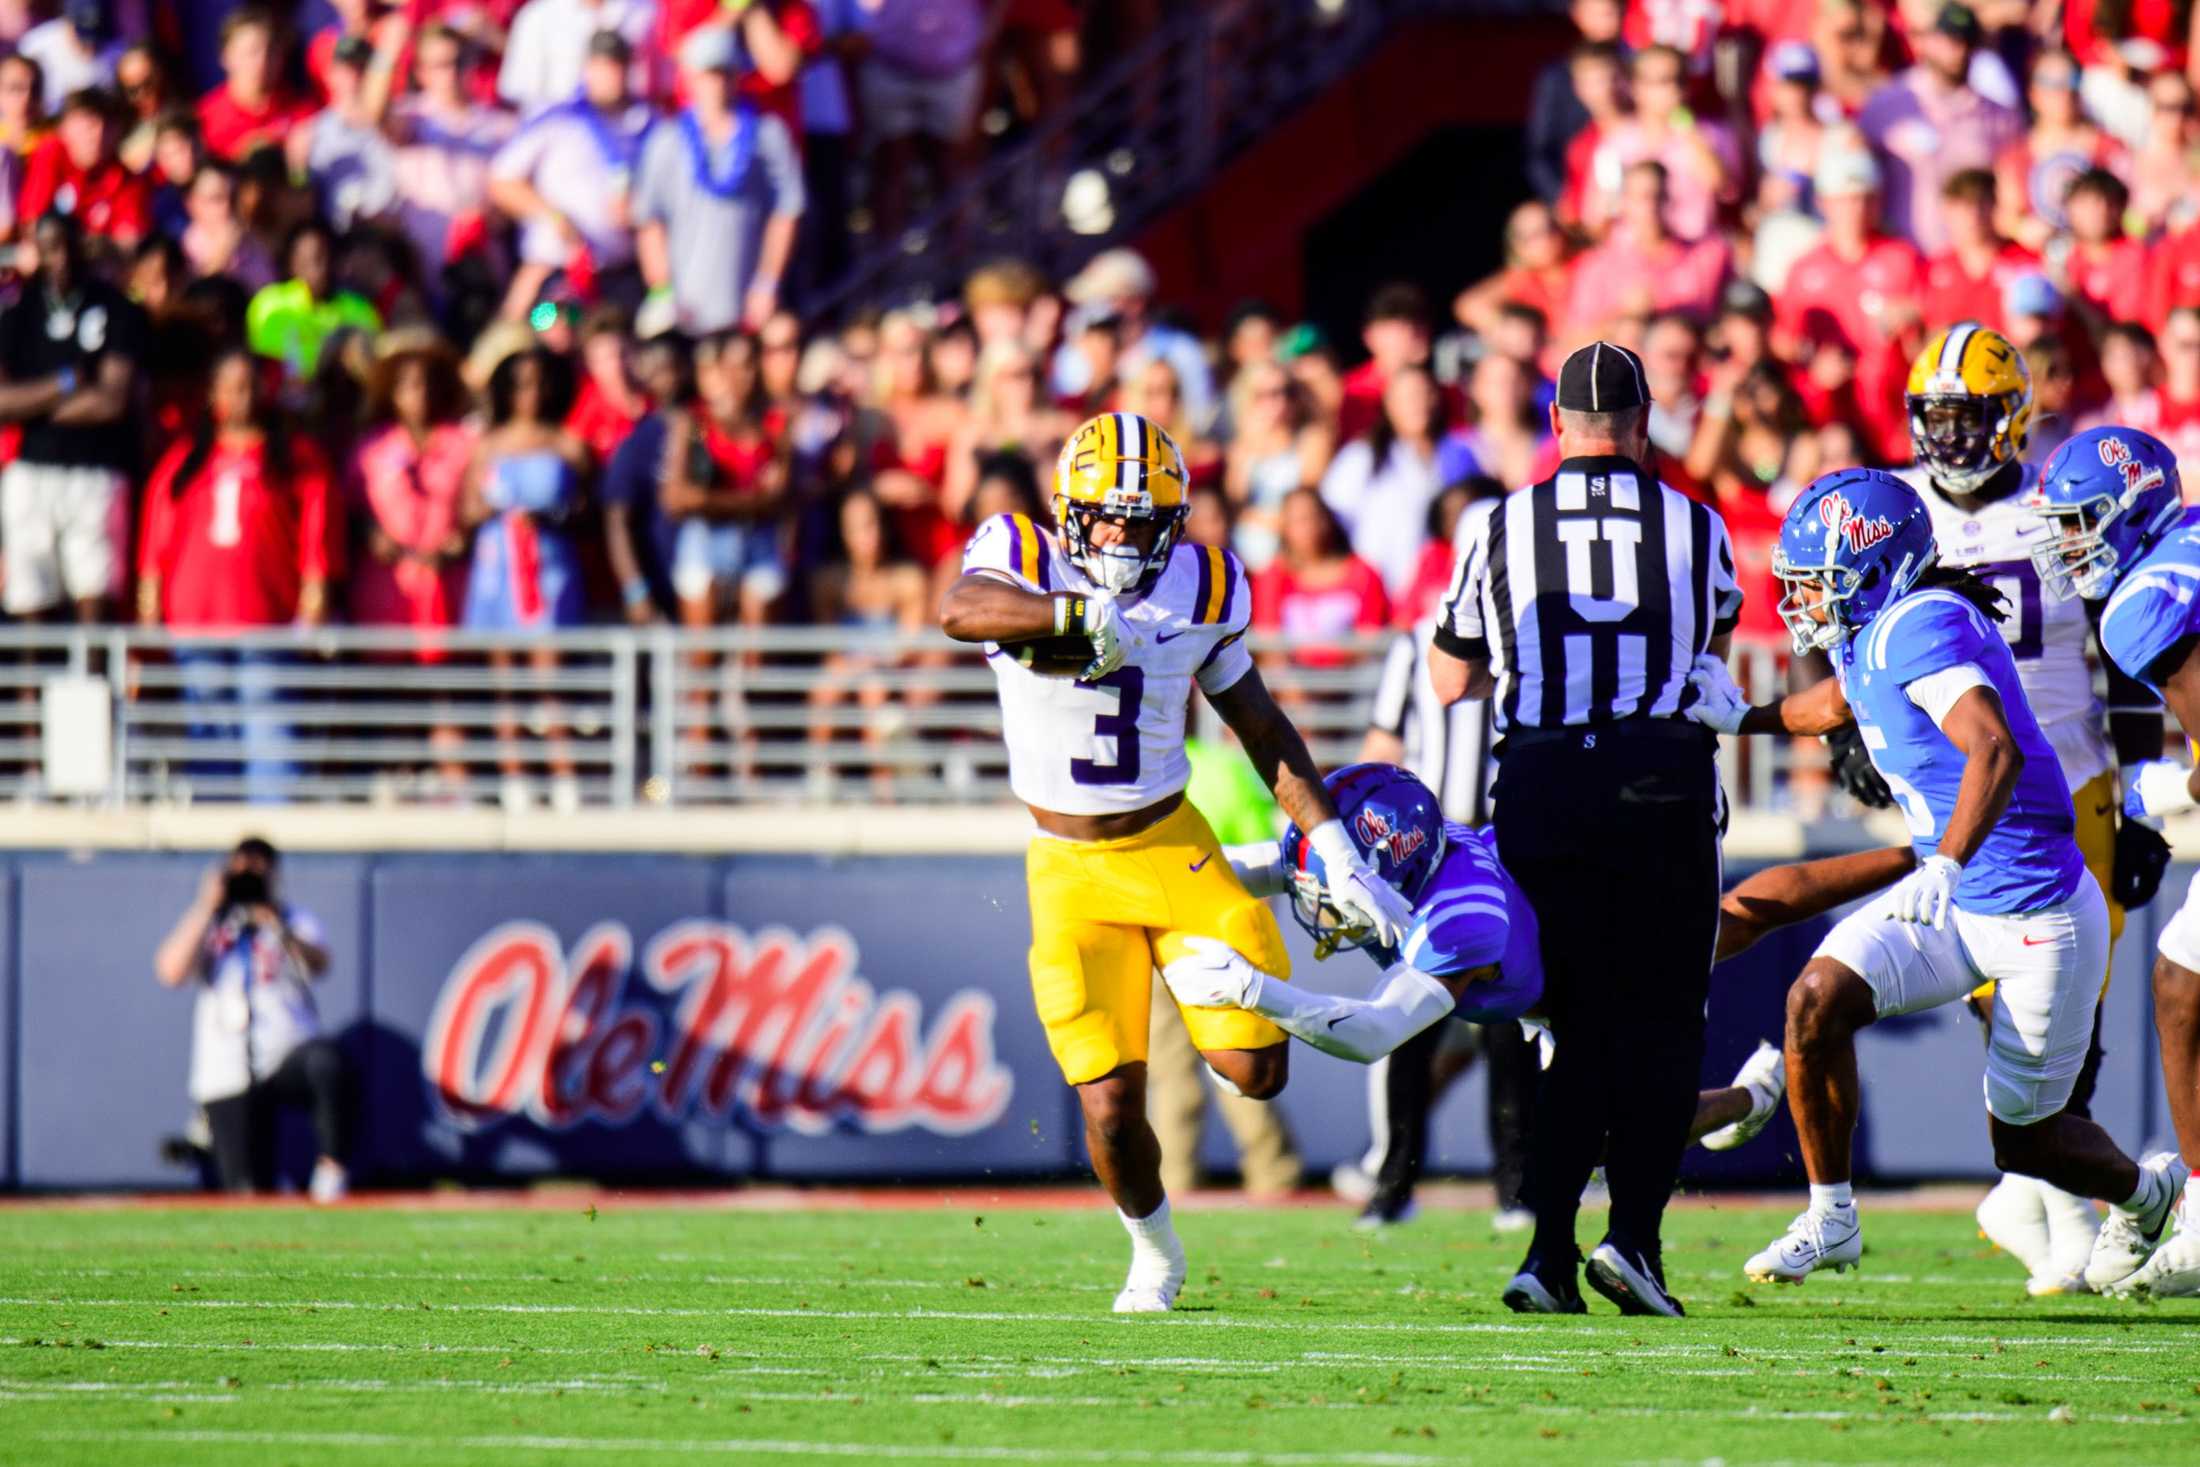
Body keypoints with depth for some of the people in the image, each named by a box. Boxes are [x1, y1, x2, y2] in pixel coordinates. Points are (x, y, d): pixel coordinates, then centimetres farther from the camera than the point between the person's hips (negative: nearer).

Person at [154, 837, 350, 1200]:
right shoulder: (205, 926, 12)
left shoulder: (295, 922, 8)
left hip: (288, 1059, -1)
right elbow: (172, 972, -7)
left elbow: (318, 965, -14)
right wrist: (207, 907, -6)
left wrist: (277, 925, -30)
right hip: (227, 1074, 1)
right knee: (248, 1193, -8)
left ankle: (331, 1167, -23)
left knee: (325, 1059, -39)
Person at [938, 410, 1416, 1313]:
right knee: (1111, 1112, -7)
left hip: (1174, 848, 2)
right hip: (1071, 870, -2)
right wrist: (1076, 613, -52)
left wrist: (1337, 852, 2)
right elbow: (961, 612, -36)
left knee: (1258, 1072, -7)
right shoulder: (1023, 561, -12)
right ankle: (1153, 1253, 25)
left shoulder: (1200, 588, -4)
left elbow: (1265, 732, 7)